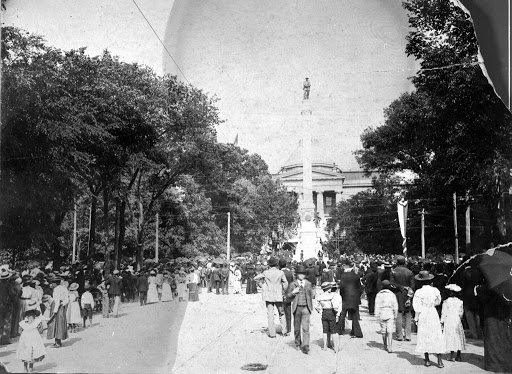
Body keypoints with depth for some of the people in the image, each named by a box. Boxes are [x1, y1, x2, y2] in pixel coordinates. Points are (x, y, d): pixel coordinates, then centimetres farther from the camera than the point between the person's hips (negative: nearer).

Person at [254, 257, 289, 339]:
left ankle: (272, 333, 4)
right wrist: (283, 292, 7)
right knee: (281, 313, 14)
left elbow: (255, 278, -1)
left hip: (268, 296, 0)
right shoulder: (280, 273, -6)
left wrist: (262, 278, 14)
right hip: (278, 296, 0)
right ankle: (284, 331, 13)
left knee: (270, 314, 4)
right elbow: (286, 283, -7)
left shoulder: (266, 273, -5)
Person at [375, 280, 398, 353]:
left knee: (383, 331, 12)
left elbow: (377, 305, -1)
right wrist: (395, 316, 11)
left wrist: (377, 315, 1)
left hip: (382, 314, 1)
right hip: (390, 314, -1)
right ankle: (390, 348, -10)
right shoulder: (392, 294, 1)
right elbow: (395, 306, 2)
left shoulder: (379, 294, 3)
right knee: (390, 331, -3)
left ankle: (385, 346, 22)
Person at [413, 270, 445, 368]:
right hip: (433, 313, 2)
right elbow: (438, 302, 10)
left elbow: (417, 307, -9)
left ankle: (427, 360, 11)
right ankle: (439, 360, 6)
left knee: (424, 336, 7)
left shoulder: (419, 292, -11)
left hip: (423, 315, -2)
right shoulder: (435, 290, -3)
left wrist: (416, 318, 1)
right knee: (436, 336, 7)